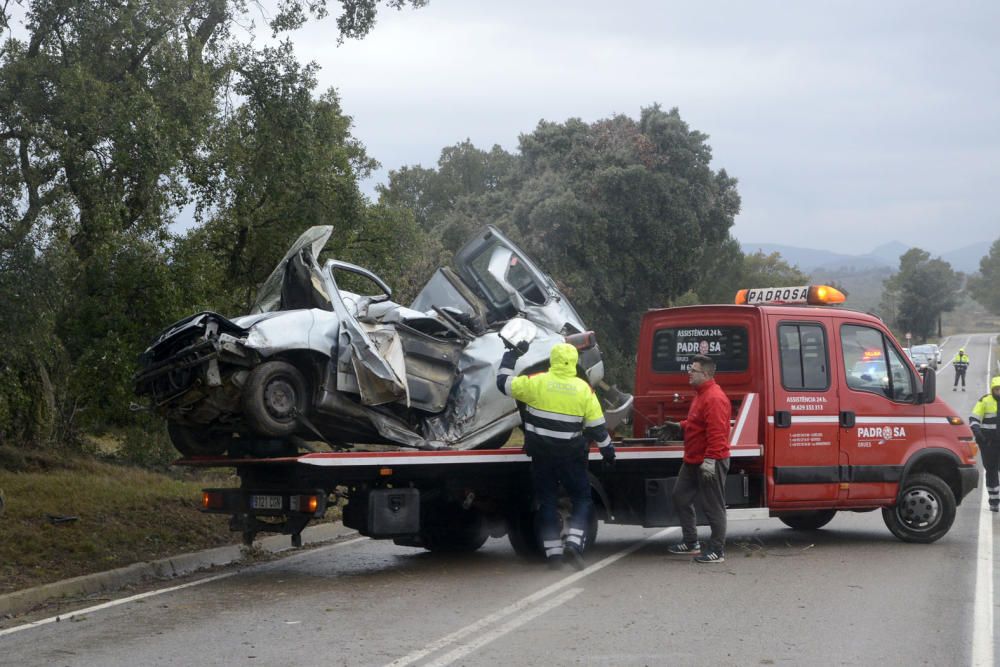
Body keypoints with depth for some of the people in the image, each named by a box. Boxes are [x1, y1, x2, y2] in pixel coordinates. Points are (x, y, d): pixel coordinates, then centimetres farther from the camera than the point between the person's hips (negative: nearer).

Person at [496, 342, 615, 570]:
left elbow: (504, 383, 3)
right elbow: (597, 426, -2)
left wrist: (510, 359, 18)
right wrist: (607, 449, 11)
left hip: (541, 455, 1)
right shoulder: (584, 389, -6)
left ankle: (553, 551, 6)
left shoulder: (536, 382, -9)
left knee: (547, 500, 10)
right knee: (582, 499, 11)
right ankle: (574, 543, -8)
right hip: (571, 455, -1)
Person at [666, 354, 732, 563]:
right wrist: (681, 426, 16)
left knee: (713, 506, -3)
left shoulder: (714, 398, -21)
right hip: (693, 460, 11)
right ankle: (691, 543, 24)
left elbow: (716, 432, -27)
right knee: (680, 497, 15)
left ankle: (717, 550, 5)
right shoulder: (702, 395, 14)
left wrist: (710, 460, -30)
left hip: (711, 463, -11)